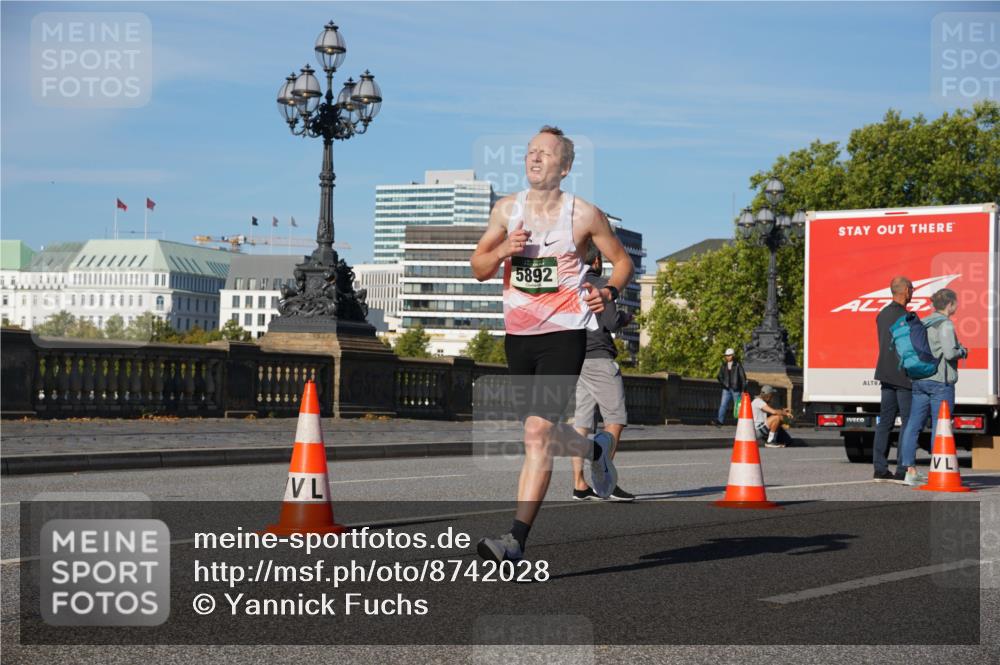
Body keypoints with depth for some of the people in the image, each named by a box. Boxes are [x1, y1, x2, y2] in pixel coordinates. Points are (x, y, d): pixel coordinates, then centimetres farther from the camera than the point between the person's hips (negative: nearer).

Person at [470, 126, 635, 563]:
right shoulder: (506, 209, 6)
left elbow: (622, 261, 9)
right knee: (540, 434, 16)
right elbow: (478, 269, 11)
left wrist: (609, 293, -11)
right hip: (518, 334, 5)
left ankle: (516, 540, -17)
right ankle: (595, 450, 49)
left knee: (537, 432, -17)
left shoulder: (584, 215, -4)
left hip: (564, 333, -5)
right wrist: (501, 251, -10)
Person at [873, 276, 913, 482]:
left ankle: (880, 469, 9)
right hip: (904, 375, -9)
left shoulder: (882, 314, 13)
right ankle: (902, 470, -7)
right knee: (909, 421, -4)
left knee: (885, 421, 9)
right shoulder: (904, 316, -15)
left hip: (886, 375, 9)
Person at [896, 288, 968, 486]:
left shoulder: (922, 324, 12)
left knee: (913, 425, 5)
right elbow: (950, 352, -19)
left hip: (919, 380, 7)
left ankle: (911, 471, 6)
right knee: (939, 427, -2)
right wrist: (963, 352, 0)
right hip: (940, 381, -7)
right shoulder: (945, 324, -10)